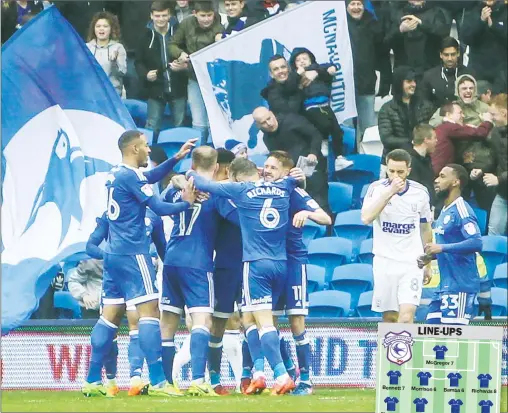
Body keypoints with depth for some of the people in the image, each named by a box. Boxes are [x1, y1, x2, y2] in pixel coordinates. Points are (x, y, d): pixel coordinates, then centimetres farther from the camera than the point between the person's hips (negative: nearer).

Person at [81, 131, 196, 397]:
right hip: (133, 254, -9)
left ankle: (92, 381, 9)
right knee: (149, 312, -9)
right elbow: (159, 208, -14)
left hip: (113, 254, 9)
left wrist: (176, 158, 22)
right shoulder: (130, 176, -13)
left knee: (111, 315, 10)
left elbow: (151, 177, 29)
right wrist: (186, 203, 2)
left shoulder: (116, 174, 13)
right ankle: (157, 382, -15)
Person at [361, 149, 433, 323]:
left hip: (411, 263, 0)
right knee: (389, 317, 6)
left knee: (406, 316, -16)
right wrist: (389, 192, -23)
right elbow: (366, 218, -20)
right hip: (384, 261, 0)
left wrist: (428, 263, 17)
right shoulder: (377, 188, -3)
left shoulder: (420, 192, 1)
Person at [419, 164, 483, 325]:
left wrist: (441, 248, -25)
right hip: (446, 285, 10)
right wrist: (430, 257, 13)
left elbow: (476, 243, -26)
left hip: (460, 285, -10)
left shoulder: (461, 210, -13)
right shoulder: (445, 211, 17)